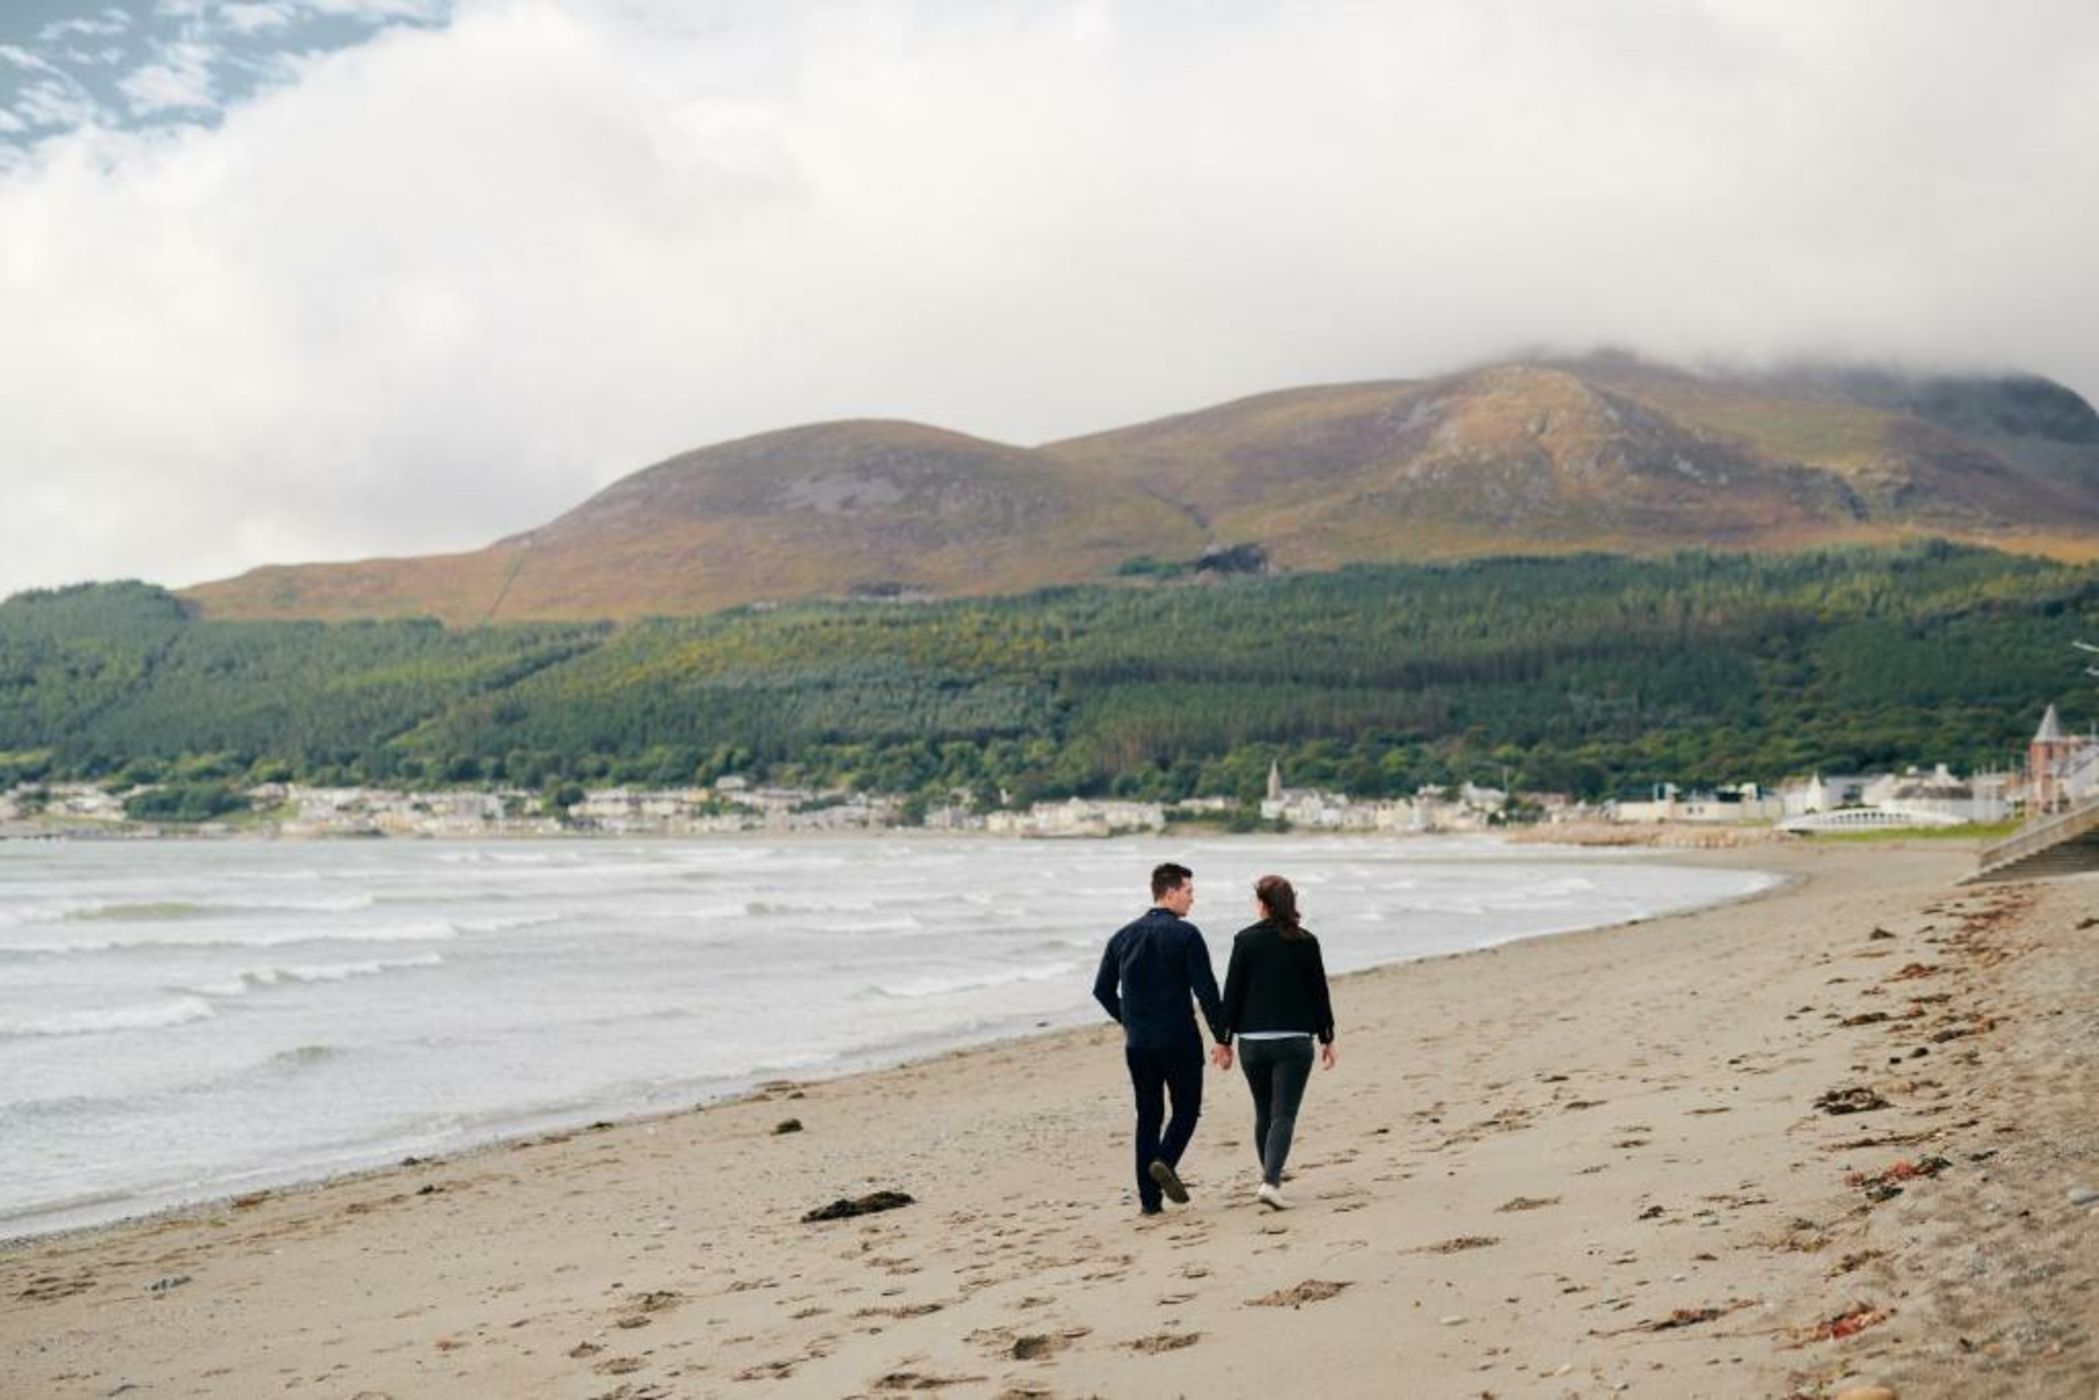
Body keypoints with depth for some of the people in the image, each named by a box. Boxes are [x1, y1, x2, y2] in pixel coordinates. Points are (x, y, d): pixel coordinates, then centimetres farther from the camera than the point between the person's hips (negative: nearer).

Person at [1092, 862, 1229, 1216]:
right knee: (1186, 1108, 11)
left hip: (1138, 1044, 5)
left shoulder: (1123, 936, 7)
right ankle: (1165, 1160, -15)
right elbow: (1206, 990, -13)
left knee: (1148, 1117, 11)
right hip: (1180, 1040, -4)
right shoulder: (1185, 934, -9)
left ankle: (1149, 1198, 7)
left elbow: (1103, 990, 11)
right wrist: (1221, 1037, -7)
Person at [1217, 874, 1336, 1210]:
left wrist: (1225, 1040, 5)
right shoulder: (1306, 942, -1)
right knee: (1284, 1115, -4)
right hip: (1294, 1041, -1)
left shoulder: (1246, 940, -2)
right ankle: (1270, 1181, -19)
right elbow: (1319, 992, 3)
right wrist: (1326, 1038, 12)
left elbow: (1232, 993, -2)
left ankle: (1270, 1177, 25)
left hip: (1252, 1041, 1)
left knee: (1263, 1113, 16)